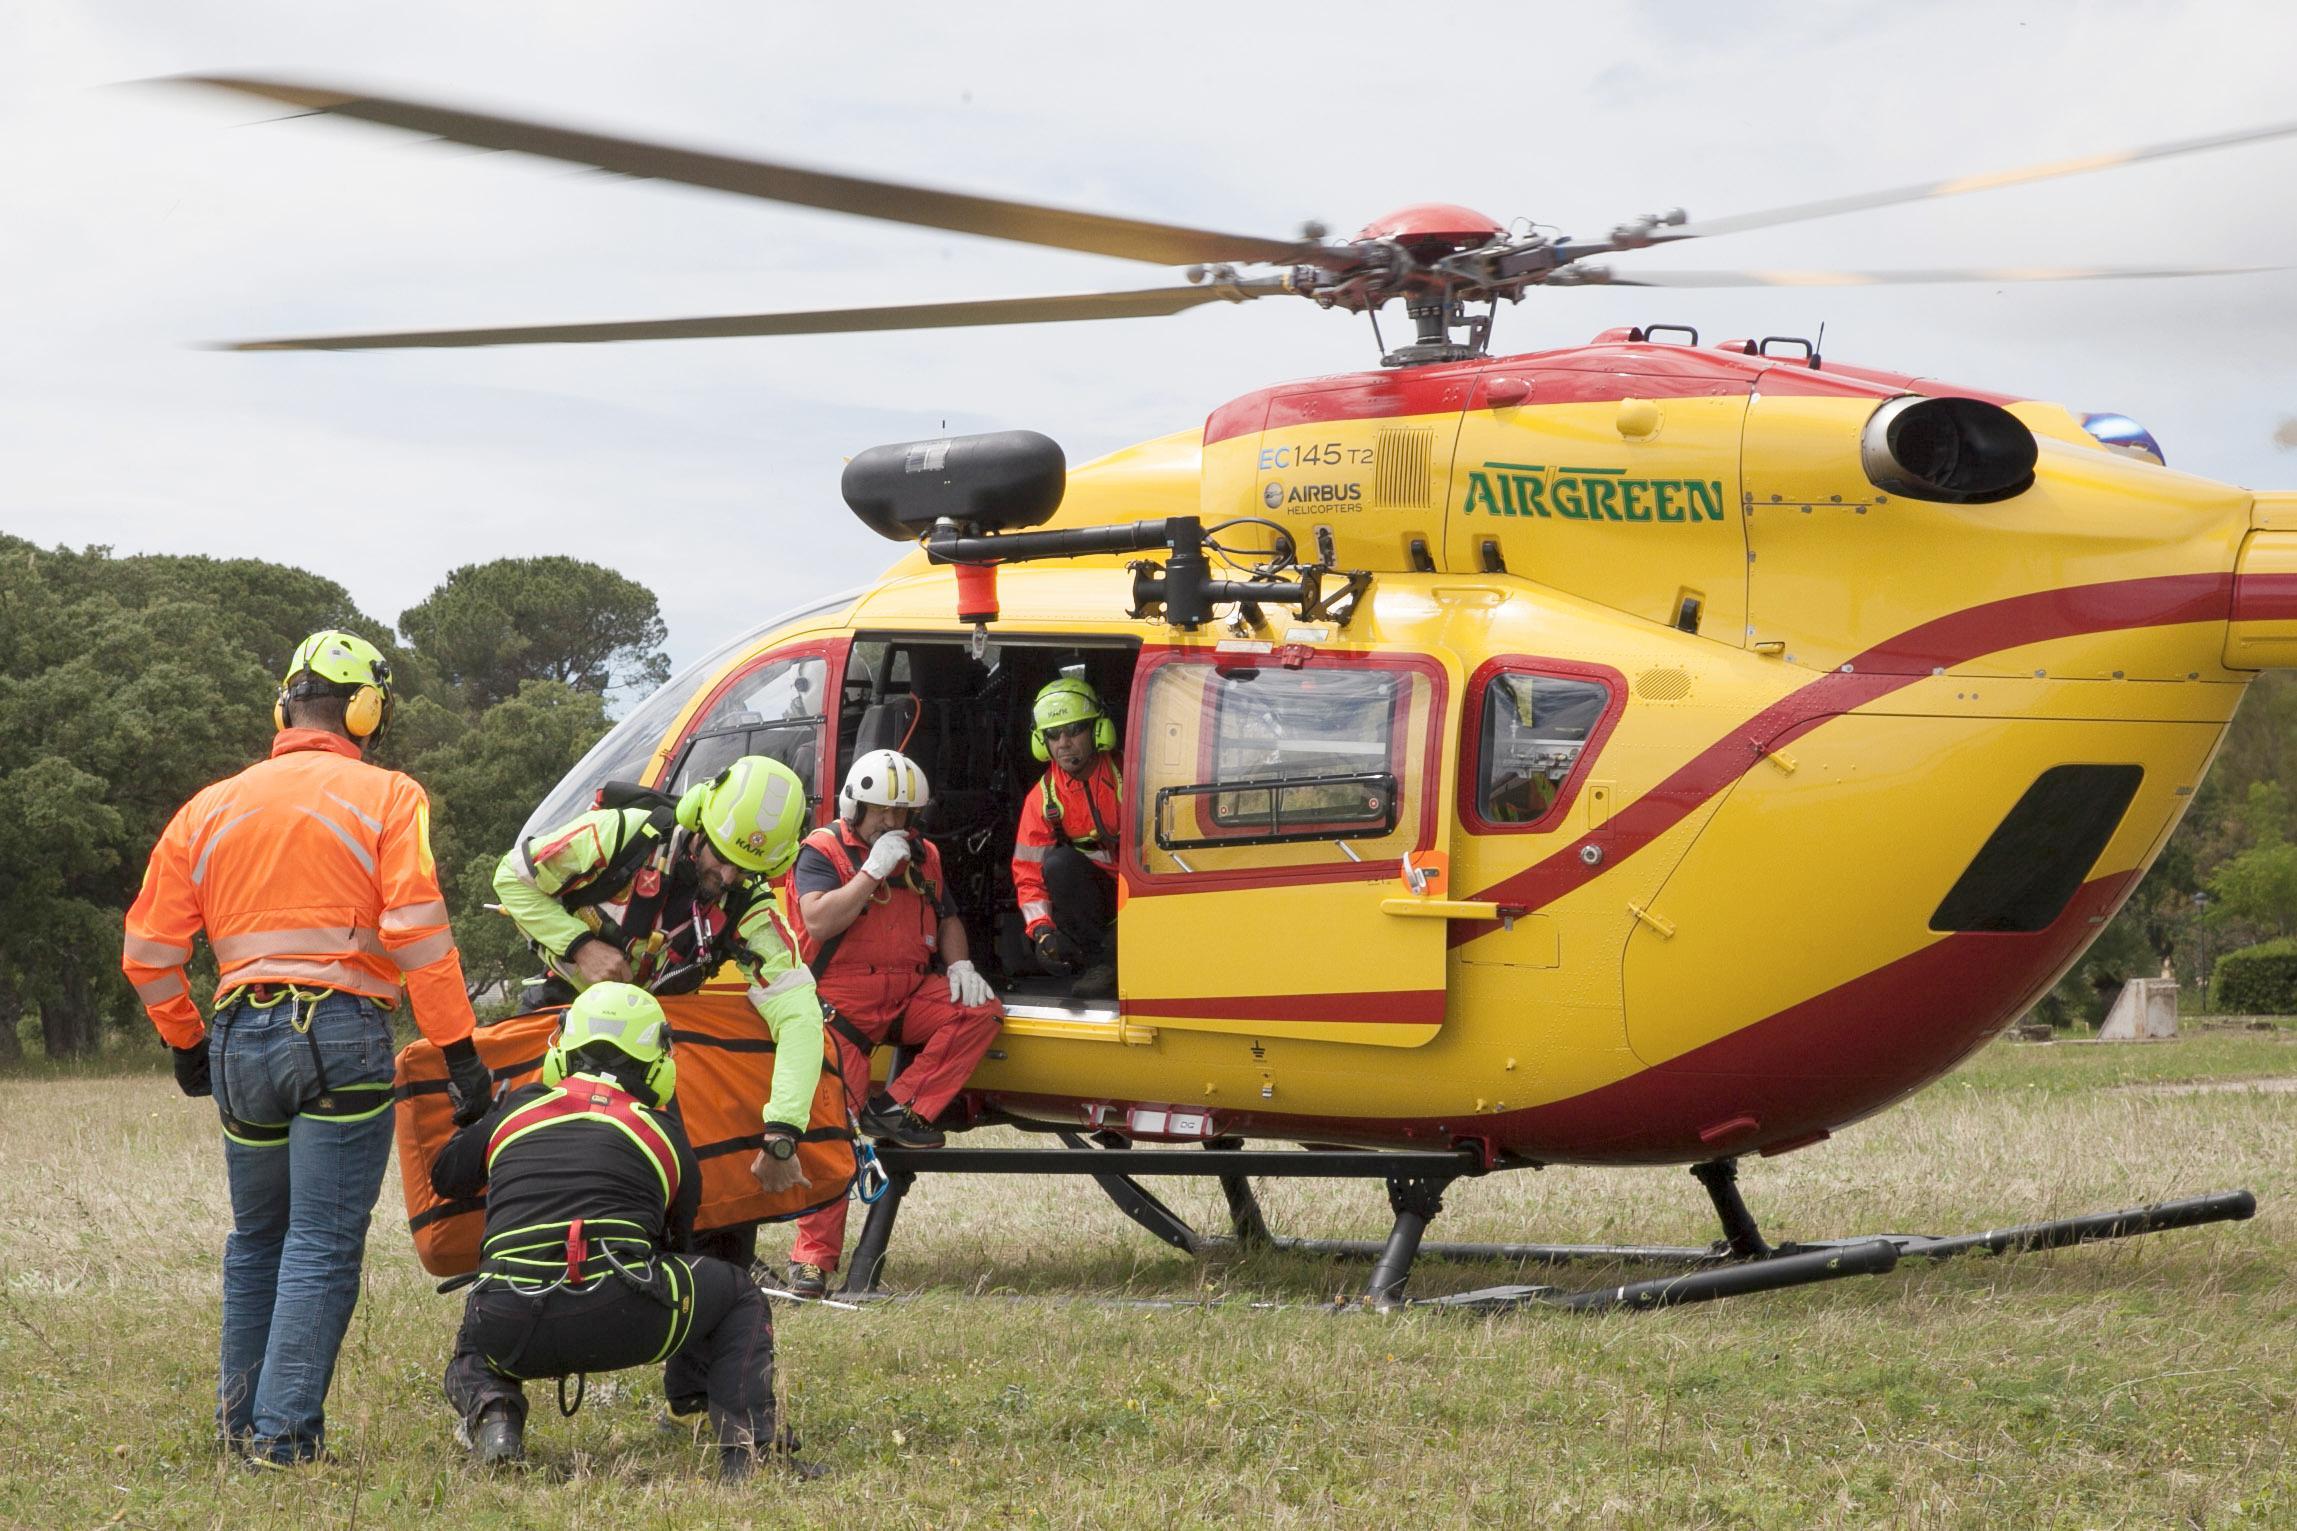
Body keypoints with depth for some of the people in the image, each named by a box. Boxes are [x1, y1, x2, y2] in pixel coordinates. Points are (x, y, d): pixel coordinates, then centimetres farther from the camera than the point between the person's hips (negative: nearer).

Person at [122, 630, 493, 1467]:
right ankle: (284, 1430, -7)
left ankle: (240, 1418, 24)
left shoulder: (211, 808, 13)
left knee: (256, 1239, 20)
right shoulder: (387, 798, 0)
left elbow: (148, 949, 13)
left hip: (240, 1040, 5)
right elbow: (417, 930, -11)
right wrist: (460, 1053, -9)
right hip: (341, 1034, -5)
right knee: (324, 1246, -2)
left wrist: (186, 1042, 27)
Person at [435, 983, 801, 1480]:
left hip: (515, 1333, 2)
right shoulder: (663, 1132, 15)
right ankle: (745, 1444, 10)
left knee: (472, 1352, 39)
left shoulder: (518, 1109, 18)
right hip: (623, 1325, -2)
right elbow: (678, 1239, 29)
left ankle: (492, 1413, 3)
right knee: (739, 1295, 26)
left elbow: (445, 1178, 35)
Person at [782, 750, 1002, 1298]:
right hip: (841, 1004, -5)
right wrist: (874, 869, -18)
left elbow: (946, 918, 25)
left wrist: (958, 964, 4)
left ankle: (898, 1109, -19)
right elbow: (819, 920, -19)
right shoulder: (823, 852, -3)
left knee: (980, 1010, -22)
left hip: (908, 995, 5)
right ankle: (813, 1254, -10)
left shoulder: (922, 856, 15)